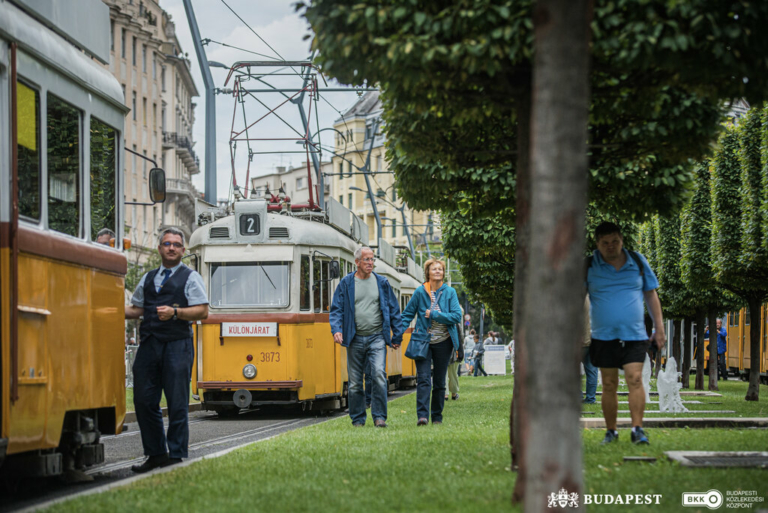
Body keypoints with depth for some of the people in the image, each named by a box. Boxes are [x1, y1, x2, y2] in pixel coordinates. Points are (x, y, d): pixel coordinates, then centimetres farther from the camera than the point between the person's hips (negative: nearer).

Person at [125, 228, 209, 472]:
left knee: (177, 404, -3)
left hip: (177, 344, -5)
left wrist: (175, 312, -17)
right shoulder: (149, 278, 21)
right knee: (144, 401, 3)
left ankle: (176, 457, 4)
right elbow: (136, 308, 23)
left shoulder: (190, 277, 5)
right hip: (149, 344, 5)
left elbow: (202, 311, -4)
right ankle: (156, 454, 14)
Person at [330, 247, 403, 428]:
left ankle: (379, 416, -11)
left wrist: (397, 336, 8)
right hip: (355, 339, 0)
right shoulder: (346, 283, 5)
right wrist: (336, 329, -14)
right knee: (355, 382, 4)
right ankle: (358, 419, 15)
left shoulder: (382, 283, 8)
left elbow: (393, 309, 11)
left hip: (377, 338, 0)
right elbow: (336, 309, 3)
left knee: (379, 374, -17)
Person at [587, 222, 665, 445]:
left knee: (635, 379, -12)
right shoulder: (588, 266, 2)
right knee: (609, 385, 4)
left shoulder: (637, 261, 7)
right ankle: (611, 431, 15)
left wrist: (659, 328, 11)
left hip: (634, 335, 0)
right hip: (604, 336, 0)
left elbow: (651, 294, 14)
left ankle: (637, 429, -12)